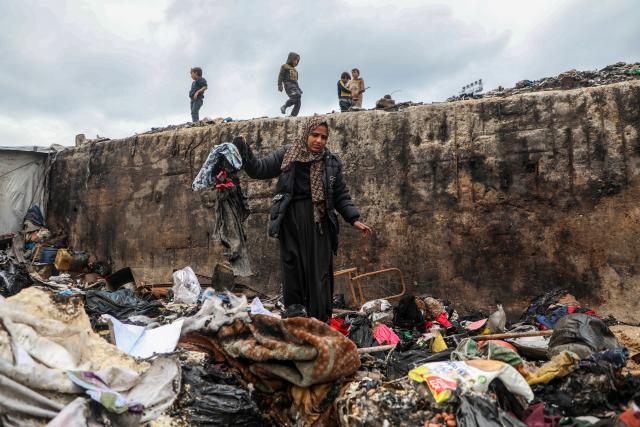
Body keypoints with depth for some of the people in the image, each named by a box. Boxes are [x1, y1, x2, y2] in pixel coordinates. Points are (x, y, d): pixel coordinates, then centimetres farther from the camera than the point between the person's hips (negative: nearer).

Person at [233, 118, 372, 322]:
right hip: (291, 224, 0)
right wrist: (243, 151, -12)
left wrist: (354, 219, 0)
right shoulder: (286, 154, 5)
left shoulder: (331, 162, 6)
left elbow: (341, 194, 9)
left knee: (319, 275, 0)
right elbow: (259, 169, 3)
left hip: (318, 225, 0)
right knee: (293, 274, 5)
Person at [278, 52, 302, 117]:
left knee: (298, 102, -12)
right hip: (288, 84, -7)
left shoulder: (295, 70, 34)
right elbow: (281, 76, 2)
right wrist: (280, 85, -12)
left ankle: (293, 116, -17)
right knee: (296, 96, -32)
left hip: (295, 85, 7)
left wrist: (299, 89, 22)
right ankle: (284, 107, -22)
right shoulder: (284, 66, 13)